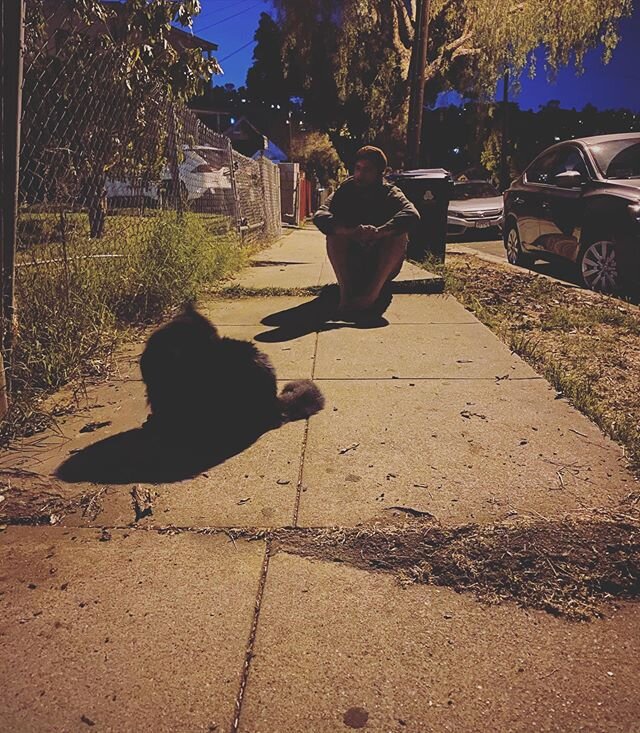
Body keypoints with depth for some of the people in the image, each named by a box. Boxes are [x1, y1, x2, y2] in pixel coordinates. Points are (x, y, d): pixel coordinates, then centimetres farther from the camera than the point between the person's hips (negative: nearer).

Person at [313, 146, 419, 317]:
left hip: (383, 266, -1)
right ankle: (345, 292, -34)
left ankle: (373, 292, -36)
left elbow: (412, 215, -28)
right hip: (350, 266, 1)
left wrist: (378, 232, -45)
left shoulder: (391, 194, -6)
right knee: (334, 232, -22)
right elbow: (319, 216, -21)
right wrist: (350, 231, -40)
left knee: (400, 233, -25)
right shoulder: (346, 191, -3)